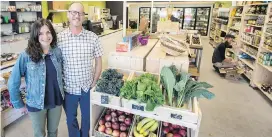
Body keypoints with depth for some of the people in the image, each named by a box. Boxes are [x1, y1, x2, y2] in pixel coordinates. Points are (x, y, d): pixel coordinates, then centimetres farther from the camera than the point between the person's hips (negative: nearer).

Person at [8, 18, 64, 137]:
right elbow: (13, 83, -10)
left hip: (56, 101, 3)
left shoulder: (58, 52, -7)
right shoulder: (26, 56, -18)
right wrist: (19, 104, -5)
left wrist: (61, 93, 6)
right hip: (36, 105, -2)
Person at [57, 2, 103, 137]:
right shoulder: (59, 38, -8)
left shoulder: (93, 37, -7)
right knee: (71, 118, 21)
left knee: (87, 117, 21)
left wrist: (94, 83, -3)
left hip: (87, 87, 1)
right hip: (68, 88, 0)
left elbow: (98, 62, -1)